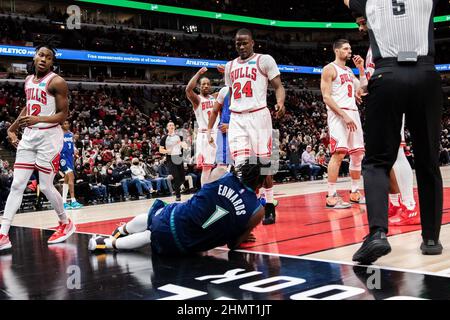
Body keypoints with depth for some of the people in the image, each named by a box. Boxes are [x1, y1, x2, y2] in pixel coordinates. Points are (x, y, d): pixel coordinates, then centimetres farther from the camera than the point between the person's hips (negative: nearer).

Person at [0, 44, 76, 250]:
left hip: (49, 136, -7)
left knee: (45, 186, -2)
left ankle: (66, 224, 21)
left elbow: (63, 114, -12)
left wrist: (39, 119, -27)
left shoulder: (56, 82, -10)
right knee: (17, 185, 1)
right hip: (29, 136, 7)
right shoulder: (28, 80, 12)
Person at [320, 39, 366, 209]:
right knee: (339, 153, -18)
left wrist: (361, 67, 13)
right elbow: (326, 97, -12)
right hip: (338, 114, -9)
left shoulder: (349, 71, 21)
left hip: (353, 113, 9)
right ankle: (331, 197, -18)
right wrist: (344, 115, -20)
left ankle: (355, 193, 18)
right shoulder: (329, 69, -3)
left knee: (358, 154, 9)